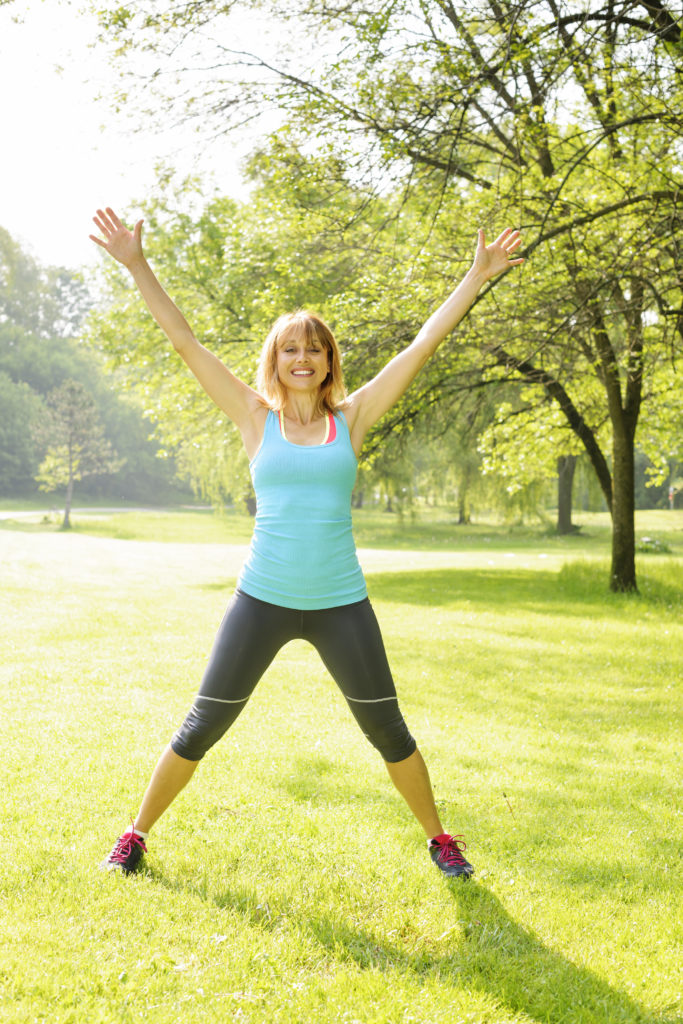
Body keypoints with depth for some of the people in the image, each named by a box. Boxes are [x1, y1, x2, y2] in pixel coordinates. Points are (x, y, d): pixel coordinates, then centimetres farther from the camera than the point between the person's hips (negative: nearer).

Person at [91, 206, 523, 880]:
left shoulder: (351, 417, 2)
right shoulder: (256, 417, 1)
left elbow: (424, 344, 1)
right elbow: (184, 342, -2)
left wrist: (478, 276, 1)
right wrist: (138, 268, -6)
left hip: (340, 604, 1)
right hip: (261, 599, 0)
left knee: (388, 730, 9)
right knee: (202, 727, 7)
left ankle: (438, 837, 30)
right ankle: (137, 834, 25)